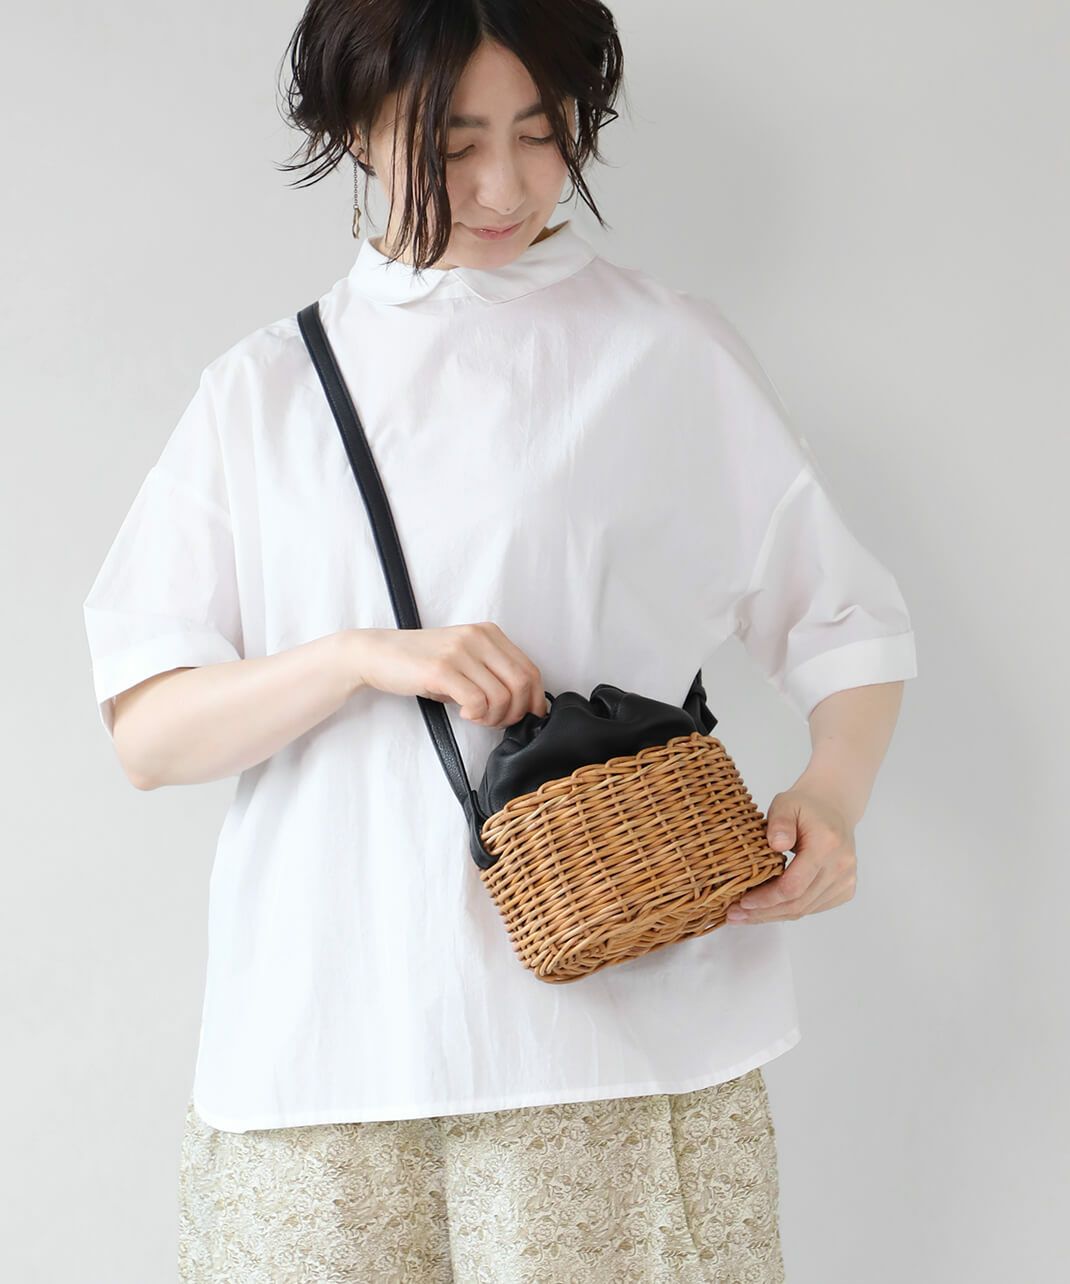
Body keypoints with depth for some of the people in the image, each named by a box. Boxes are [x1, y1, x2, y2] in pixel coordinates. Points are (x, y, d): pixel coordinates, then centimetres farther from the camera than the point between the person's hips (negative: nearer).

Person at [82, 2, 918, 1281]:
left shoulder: (671, 351, 6)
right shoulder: (266, 387, 10)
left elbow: (843, 622, 9)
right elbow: (145, 732, 3)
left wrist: (830, 794, -11)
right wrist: (365, 658, -13)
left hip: (620, 1019, -1)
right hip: (323, 1028, 2)